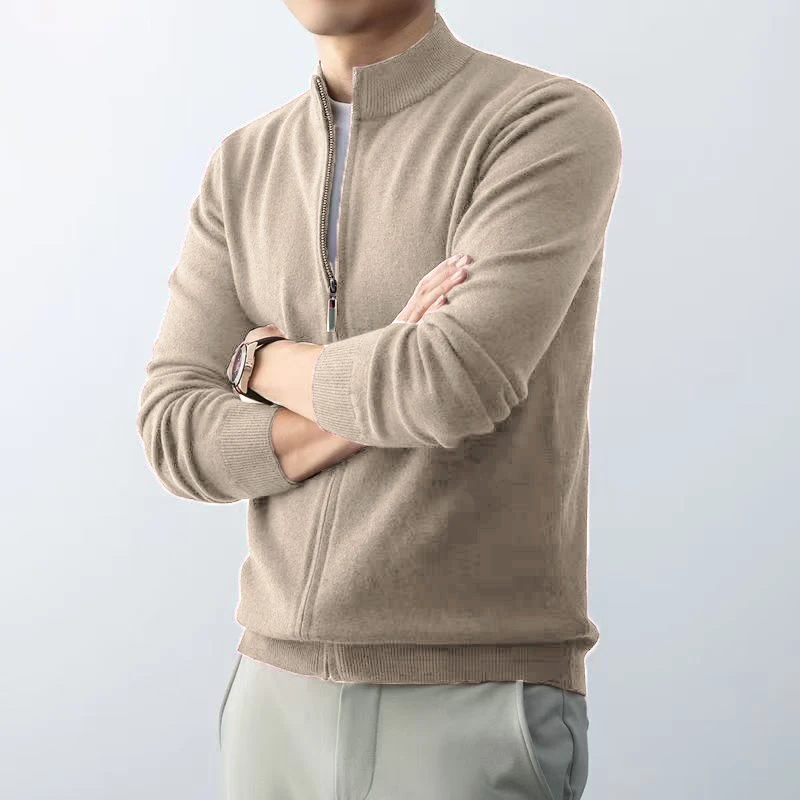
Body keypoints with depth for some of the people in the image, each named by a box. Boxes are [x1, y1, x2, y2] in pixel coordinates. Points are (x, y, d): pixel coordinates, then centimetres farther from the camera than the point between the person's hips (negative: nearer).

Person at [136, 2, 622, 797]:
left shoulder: (555, 124, -11)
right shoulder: (244, 171, 9)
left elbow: (457, 390, -26)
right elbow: (178, 441, -2)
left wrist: (270, 367, -6)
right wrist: (381, 398, -19)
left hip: (479, 708, -5)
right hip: (286, 698, 6)